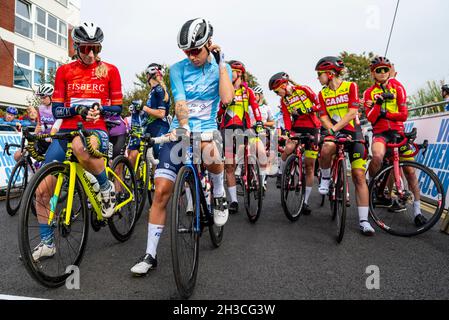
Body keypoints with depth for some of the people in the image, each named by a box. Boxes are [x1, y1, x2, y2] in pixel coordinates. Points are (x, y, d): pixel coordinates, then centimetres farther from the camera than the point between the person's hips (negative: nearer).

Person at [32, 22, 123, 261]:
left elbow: (117, 108, 5)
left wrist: (100, 110, -16)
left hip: (96, 130, -3)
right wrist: (76, 109, -15)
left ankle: (106, 187, -12)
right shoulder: (64, 71, 9)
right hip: (67, 131, 4)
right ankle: (46, 243, 16)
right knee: (42, 188, -4)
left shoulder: (109, 70, 4)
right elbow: (56, 110, 5)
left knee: (81, 147, -42)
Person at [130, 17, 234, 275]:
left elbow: (227, 98, -16)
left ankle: (219, 193, -5)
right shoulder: (178, 69, 3)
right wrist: (183, 127, -29)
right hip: (179, 131, 1)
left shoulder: (221, 68, 3)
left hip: (207, 129, -1)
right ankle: (150, 254, 6)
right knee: (161, 191, -8)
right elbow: (180, 101, -11)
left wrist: (221, 62, -13)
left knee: (211, 154, -40)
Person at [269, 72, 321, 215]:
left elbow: (319, 105, -6)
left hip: (312, 128, -2)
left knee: (310, 167, -1)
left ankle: (305, 201, 7)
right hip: (297, 128, 2)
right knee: (289, 148, -34)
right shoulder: (284, 101, 5)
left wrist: (305, 110, -21)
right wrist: (288, 132, -20)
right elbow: (287, 118, -3)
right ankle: (281, 174, -7)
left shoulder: (304, 89, -6)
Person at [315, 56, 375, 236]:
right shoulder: (322, 94, 7)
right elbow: (324, 118, -1)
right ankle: (325, 178, -6)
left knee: (359, 176, -7)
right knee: (326, 149, -36)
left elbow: (352, 114, -14)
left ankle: (363, 220, -1)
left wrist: (334, 128, -24)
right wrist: (332, 130, -19)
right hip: (335, 132, 2)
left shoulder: (350, 86, -4)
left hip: (353, 132, -1)